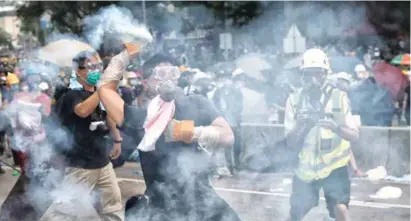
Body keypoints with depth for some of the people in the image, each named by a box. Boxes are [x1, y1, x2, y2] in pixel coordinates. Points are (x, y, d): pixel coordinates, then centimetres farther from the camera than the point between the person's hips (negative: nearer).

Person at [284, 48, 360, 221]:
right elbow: (290, 142, -7)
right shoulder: (294, 100, -5)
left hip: (334, 165, -2)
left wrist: (334, 126, -35)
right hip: (306, 167, 2)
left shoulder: (339, 97, -9)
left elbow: (354, 136, -15)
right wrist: (298, 125, -27)